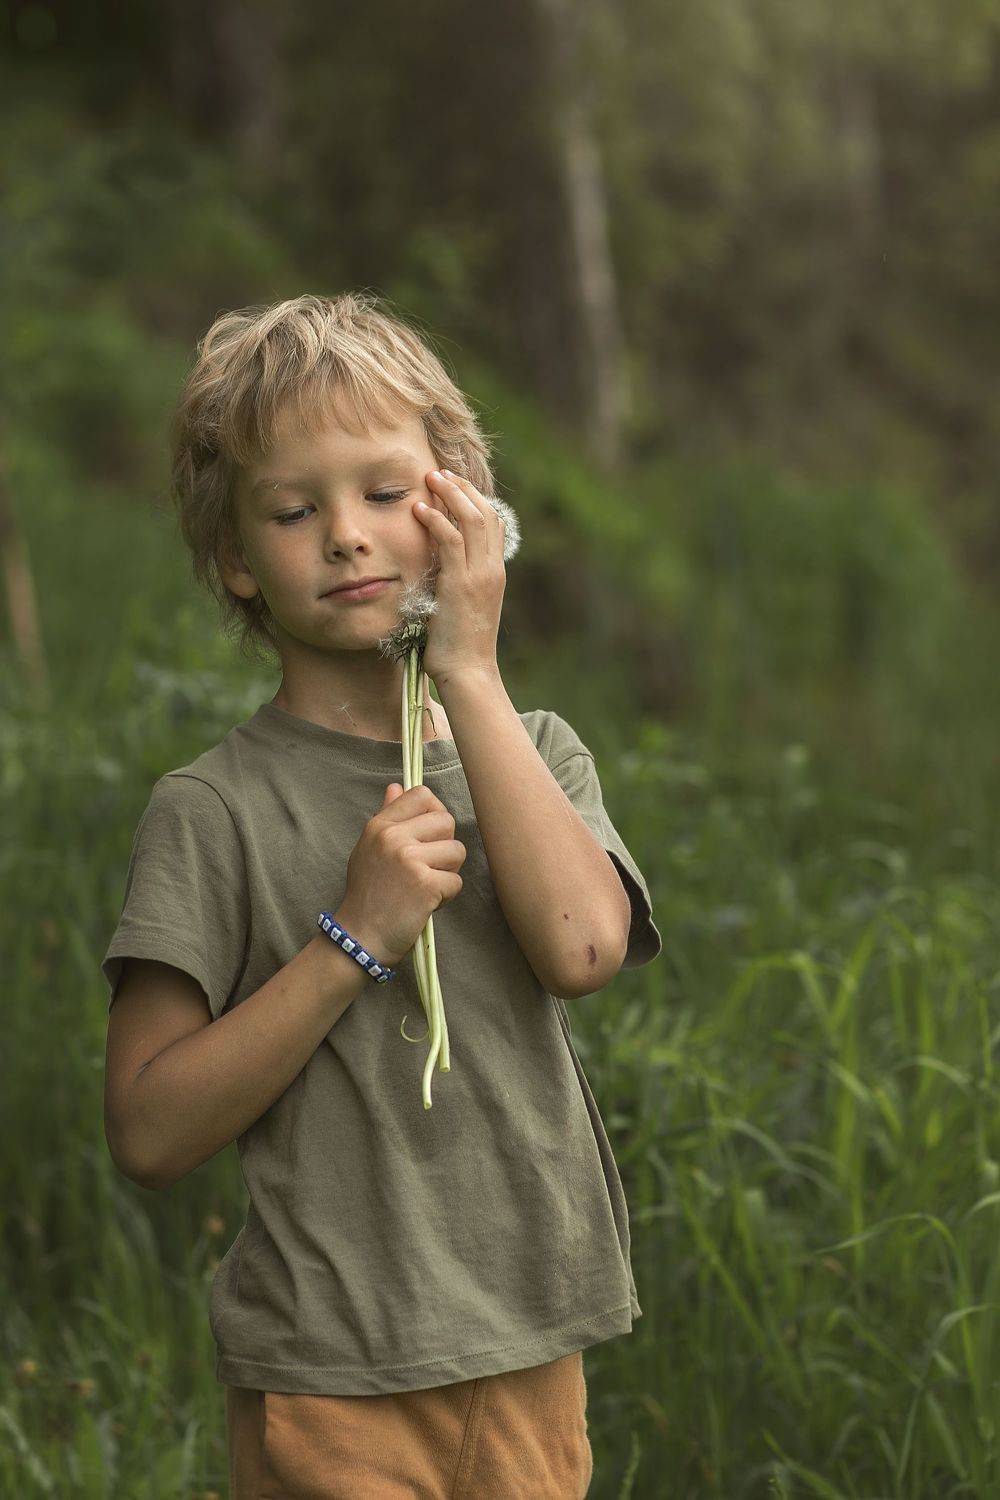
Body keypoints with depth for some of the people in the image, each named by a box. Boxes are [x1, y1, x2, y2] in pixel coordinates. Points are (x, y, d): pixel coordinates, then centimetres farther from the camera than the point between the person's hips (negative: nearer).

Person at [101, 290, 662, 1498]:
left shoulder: (532, 753, 6)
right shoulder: (212, 811, -8)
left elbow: (582, 947, -15)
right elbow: (148, 1135, -13)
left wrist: (469, 671, -13)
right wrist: (354, 937, -20)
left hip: (528, 1360, 4)